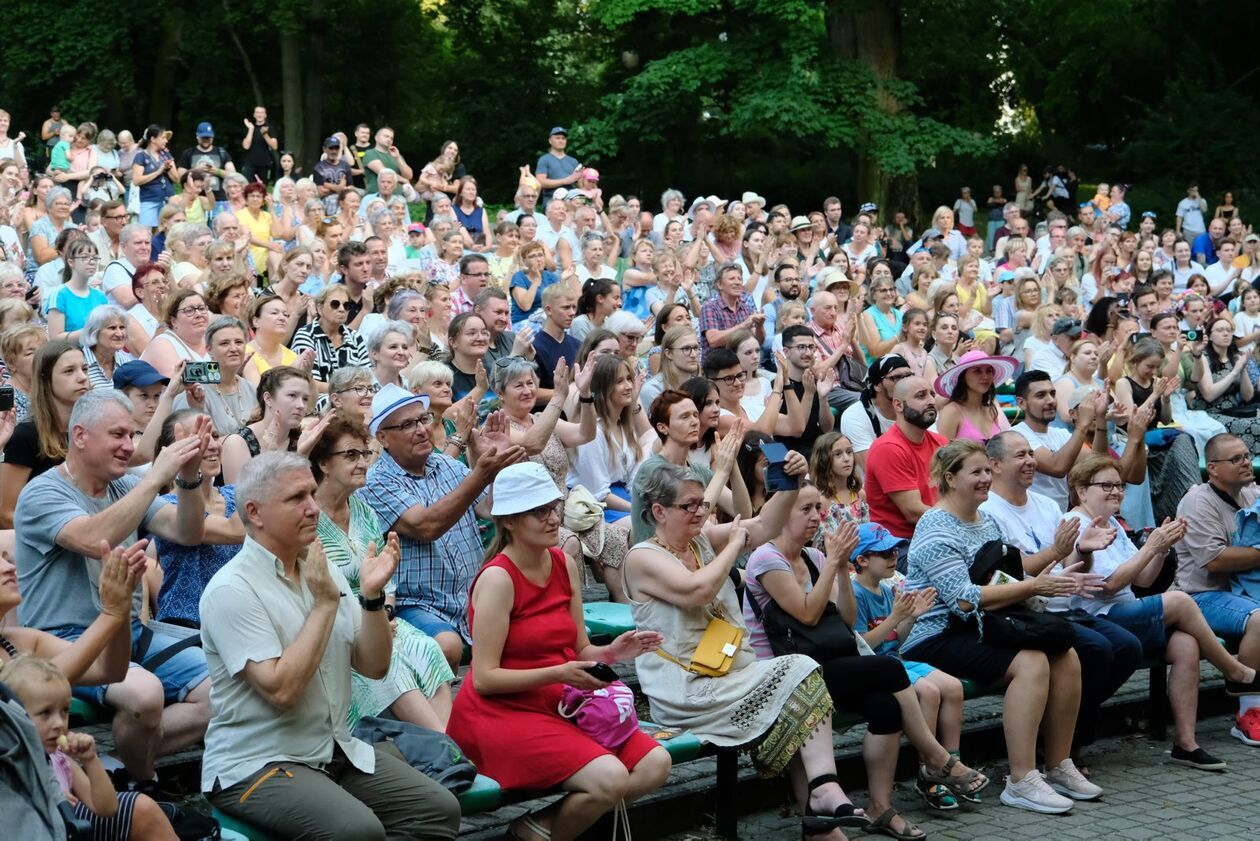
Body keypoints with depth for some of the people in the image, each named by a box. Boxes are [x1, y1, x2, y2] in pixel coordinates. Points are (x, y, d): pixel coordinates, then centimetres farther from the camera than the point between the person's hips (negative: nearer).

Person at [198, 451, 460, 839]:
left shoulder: (324, 571, 9)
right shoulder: (231, 589, -13)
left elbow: (373, 666, 7)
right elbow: (282, 690, -22)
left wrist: (372, 594, -9)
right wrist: (325, 603, -17)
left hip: (337, 750, 7)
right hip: (256, 764, -7)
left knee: (440, 809, -11)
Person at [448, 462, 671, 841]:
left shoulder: (565, 565, 6)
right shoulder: (498, 579, -15)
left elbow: (578, 650, 11)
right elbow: (485, 678, -17)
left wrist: (610, 653, -11)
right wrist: (558, 674, -24)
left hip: (560, 707, 8)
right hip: (501, 713, -8)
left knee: (655, 764, -9)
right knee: (609, 778, -26)